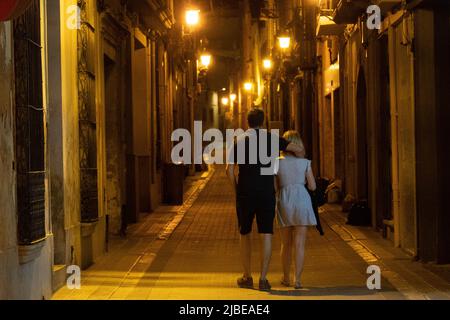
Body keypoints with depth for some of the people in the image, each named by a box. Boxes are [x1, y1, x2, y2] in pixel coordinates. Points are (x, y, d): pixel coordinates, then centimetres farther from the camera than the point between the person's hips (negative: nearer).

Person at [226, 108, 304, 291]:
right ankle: (263, 279, -5)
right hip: (267, 192, 0)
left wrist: (236, 189, 7)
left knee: (245, 234, 14)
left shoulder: (239, 140, 3)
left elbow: (229, 170, -4)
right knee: (266, 235, 1)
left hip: (245, 193, 1)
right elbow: (298, 150, -1)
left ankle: (247, 277, 19)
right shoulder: (272, 139, 4)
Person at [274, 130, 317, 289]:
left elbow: (275, 187, 2)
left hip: (284, 201, 1)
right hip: (301, 200, -1)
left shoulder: (278, 162, 2)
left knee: (286, 243, 15)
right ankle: (297, 279, -8)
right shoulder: (305, 162, 0)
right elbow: (312, 186, 4)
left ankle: (286, 278, 23)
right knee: (299, 244, -1)